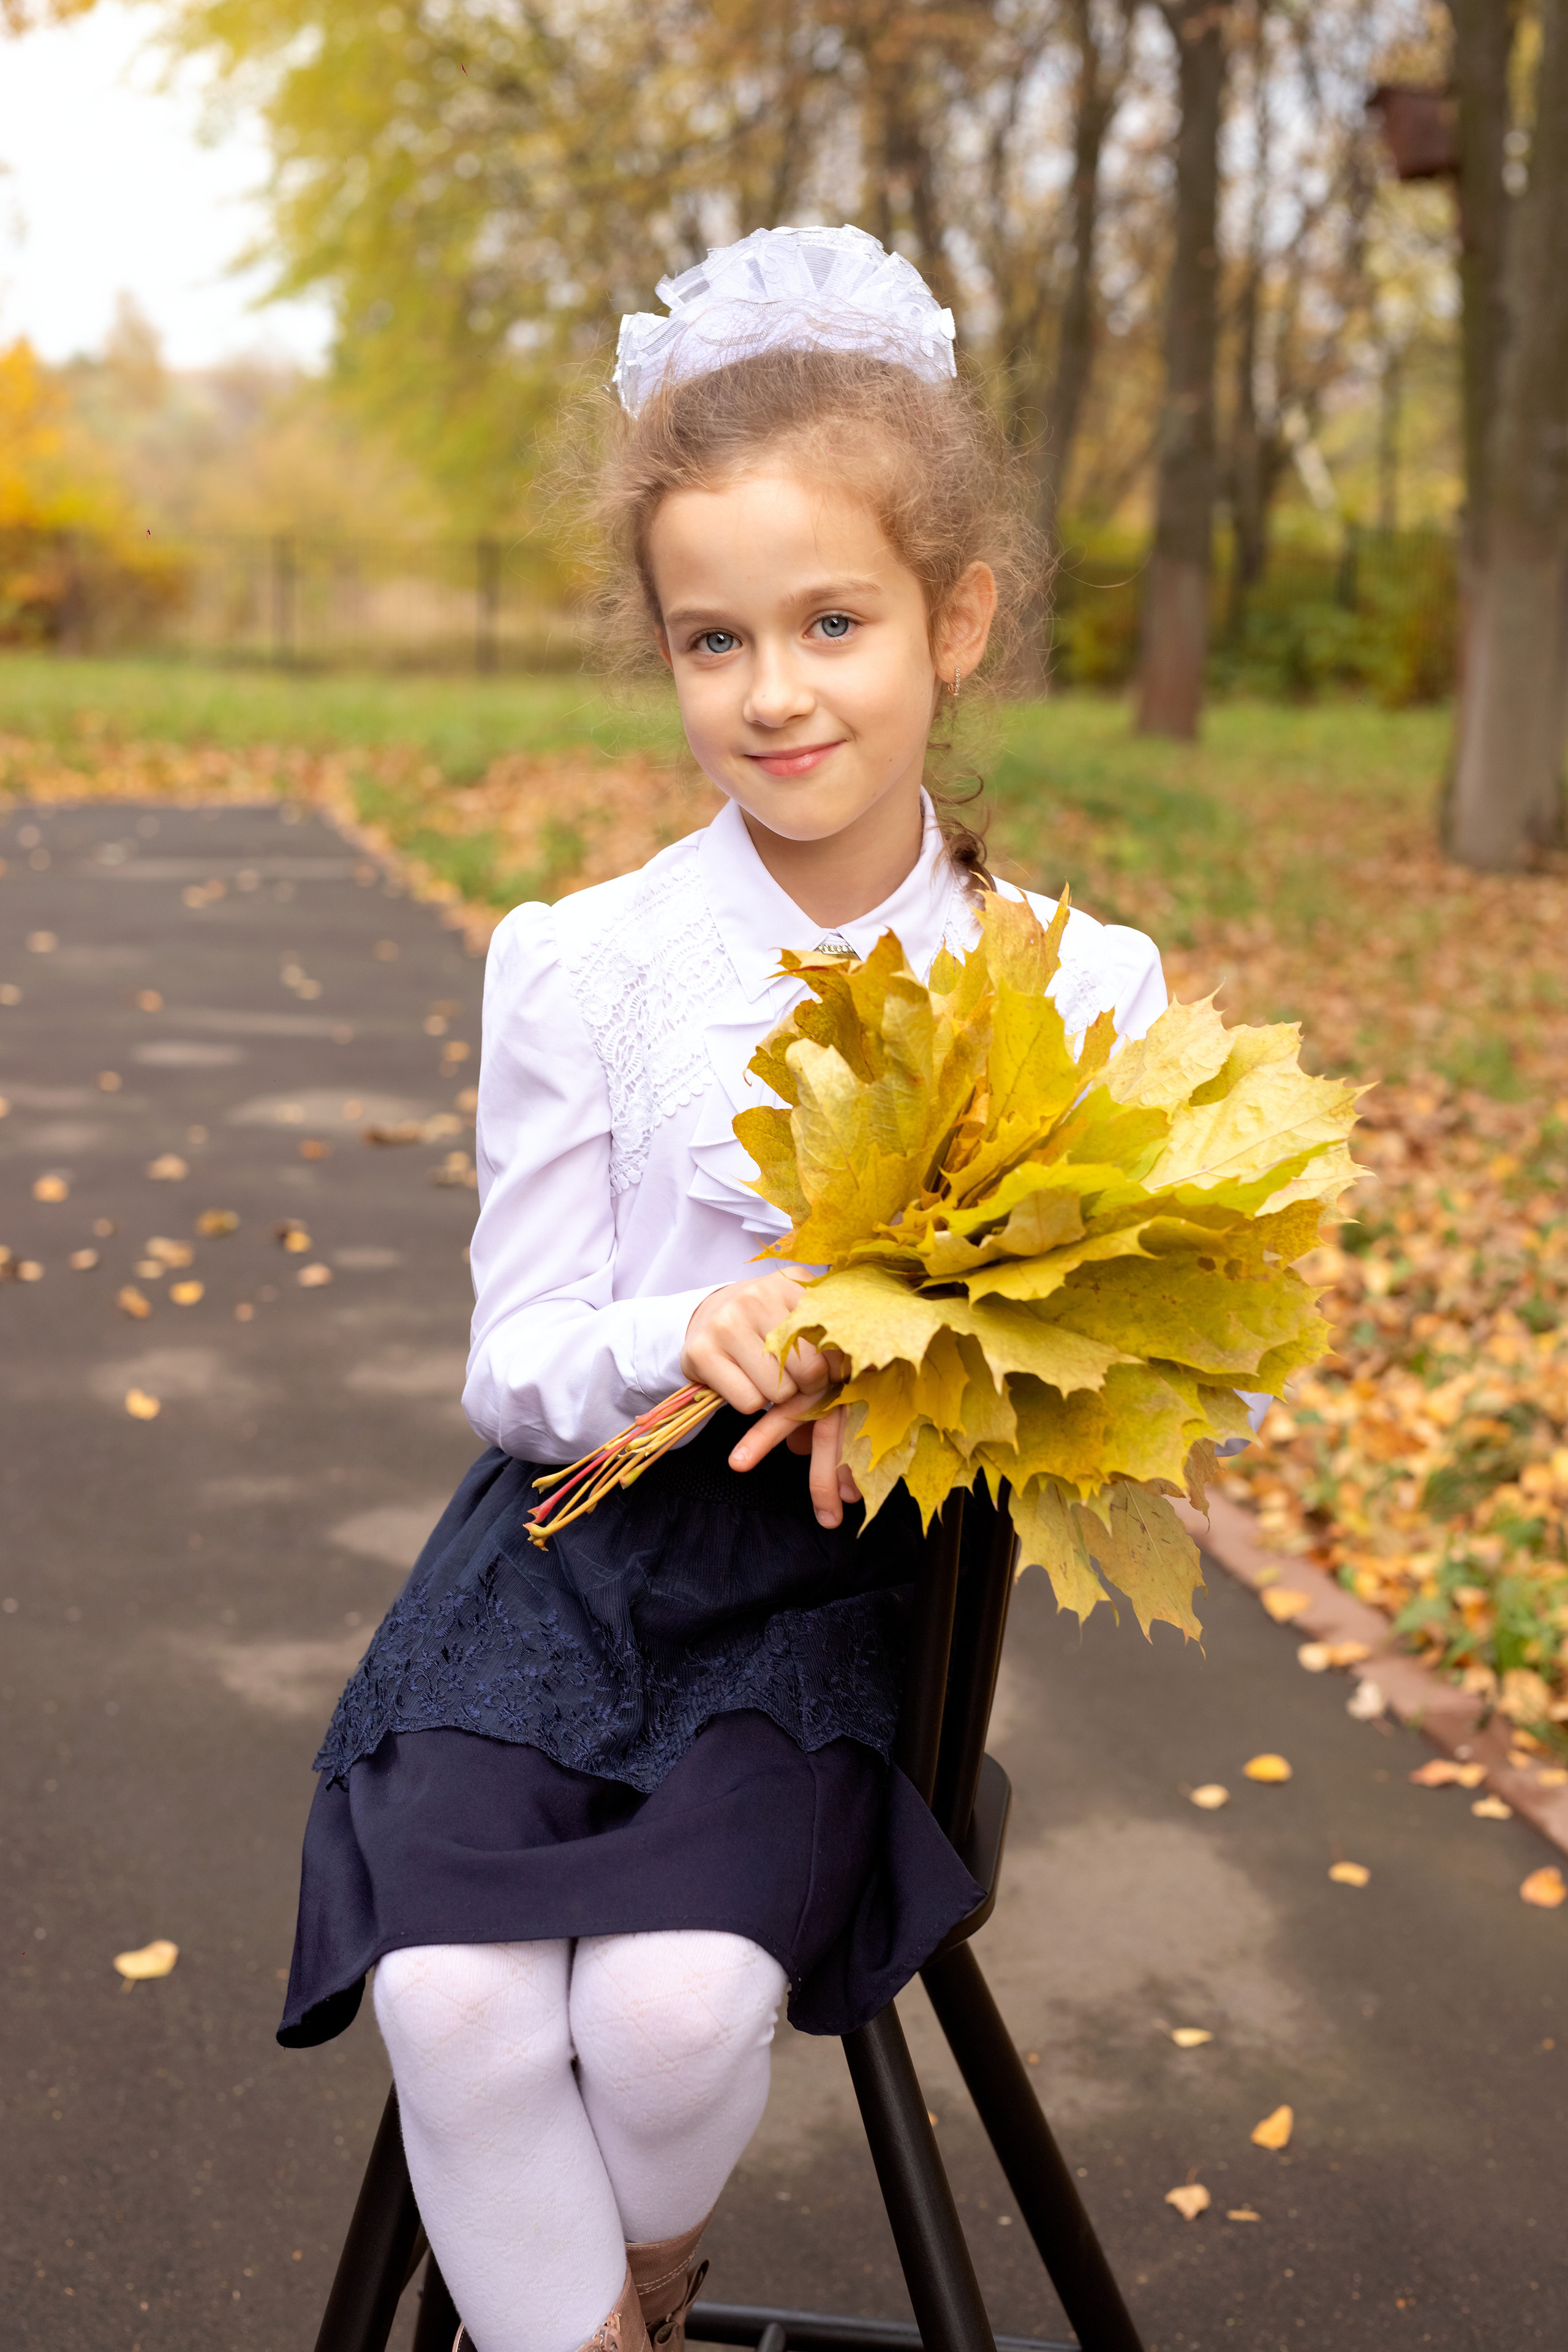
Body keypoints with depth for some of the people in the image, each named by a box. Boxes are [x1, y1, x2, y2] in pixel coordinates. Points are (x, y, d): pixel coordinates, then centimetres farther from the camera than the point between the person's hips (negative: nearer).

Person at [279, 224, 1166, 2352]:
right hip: (573, 1538, 1)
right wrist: (691, 1342, -22)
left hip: (835, 1578, 0)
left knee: (680, 1997, -23)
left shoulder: (1080, 988, -2)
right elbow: (517, 1365, 0)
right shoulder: (580, 969, -3)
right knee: (452, 1997, -24)